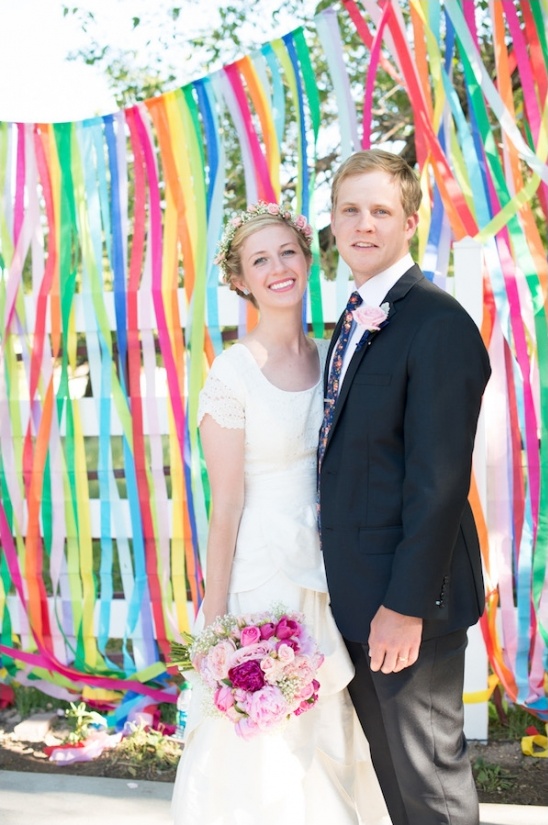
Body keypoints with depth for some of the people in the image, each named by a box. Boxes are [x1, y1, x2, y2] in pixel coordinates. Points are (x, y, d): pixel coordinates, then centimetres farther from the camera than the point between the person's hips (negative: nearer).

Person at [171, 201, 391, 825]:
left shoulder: (330, 358, 6)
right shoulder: (233, 372, -11)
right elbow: (225, 506, -12)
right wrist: (214, 621, -12)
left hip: (331, 578, 6)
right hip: (262, 576, -5)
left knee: (329, 740, 15)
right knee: (262, 754, 5)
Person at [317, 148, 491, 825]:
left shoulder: (439, 324, -16)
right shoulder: (353, 323, 13)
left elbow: (439, 481, -21)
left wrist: (406, 604, -21)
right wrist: (346, 586, 11)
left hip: (408, 595, -9)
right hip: (357, 592, 9)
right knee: (385, 766, 20)